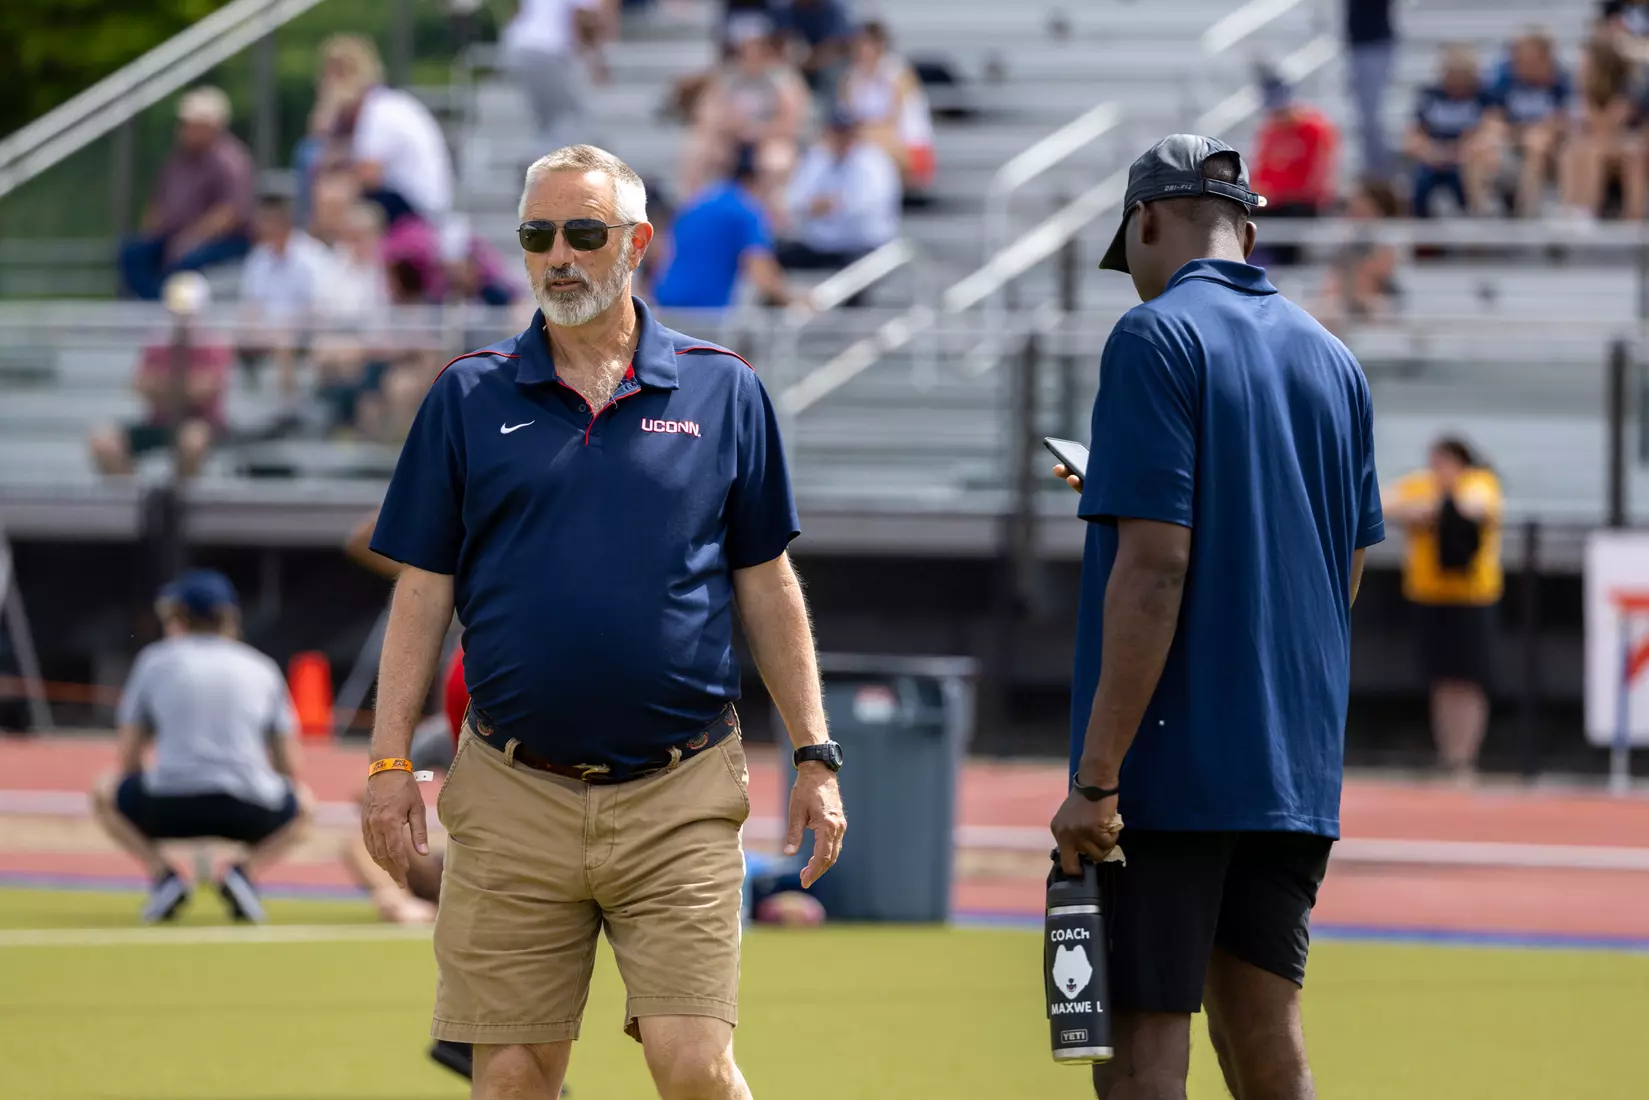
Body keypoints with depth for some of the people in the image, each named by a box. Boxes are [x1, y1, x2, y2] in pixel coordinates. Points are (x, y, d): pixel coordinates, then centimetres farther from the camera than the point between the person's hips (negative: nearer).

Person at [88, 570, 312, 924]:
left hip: (171, 808, -1)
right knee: (301, 804, 33)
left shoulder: (155, 660, 16)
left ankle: (162, 873, 5)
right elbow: (288, 767, 20)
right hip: (248, 814, 1)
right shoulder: (262, 668, 19)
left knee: (105, 794, 29)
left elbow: (127, 758, 18)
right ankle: (246, 871, 4)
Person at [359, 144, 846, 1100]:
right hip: (513, 797, 1)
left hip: (679, 797, -1)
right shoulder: (470, 397, 7)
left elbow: (768, 586, 10)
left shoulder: (722, 392, 6)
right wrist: (390, 761, 1)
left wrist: (815, 754, 6)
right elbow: (423, 591, 8)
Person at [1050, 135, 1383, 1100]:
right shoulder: (1334, 361, 13)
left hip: (1172, 763, -7)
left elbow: (1154, 567, -16)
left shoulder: (1157, 339, -8)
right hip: (1300, 768, 7)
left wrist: (1097, 777, -17)